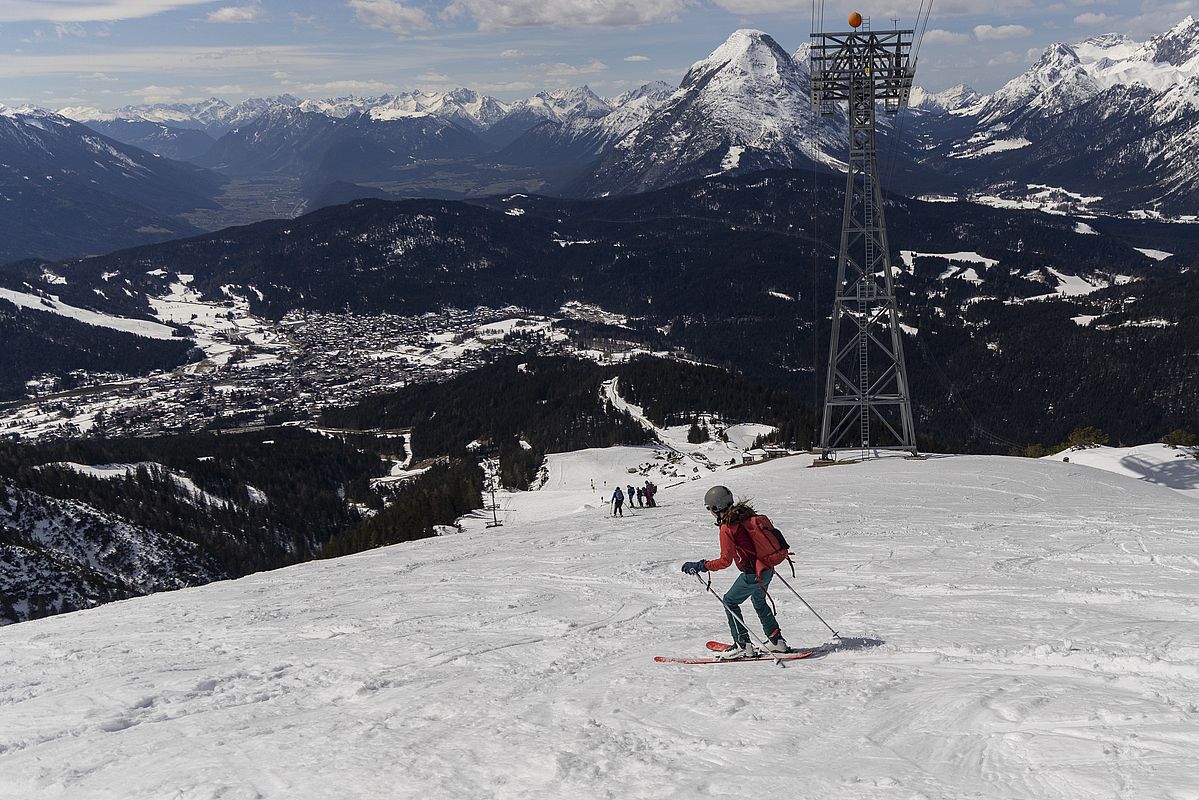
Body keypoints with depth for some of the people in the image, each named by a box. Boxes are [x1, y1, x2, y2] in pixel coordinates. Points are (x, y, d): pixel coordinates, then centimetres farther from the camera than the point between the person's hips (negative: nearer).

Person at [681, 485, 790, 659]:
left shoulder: (727, 528, -18)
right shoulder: (747, 514, 6)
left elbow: (725, 560, -20)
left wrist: (701, 566, -14)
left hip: (753, 573, -8)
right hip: (767, 569, 9)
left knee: (730, 601, 7)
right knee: (759, 601, 28)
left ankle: (743, 645, 6)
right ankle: (776, 640, 32)